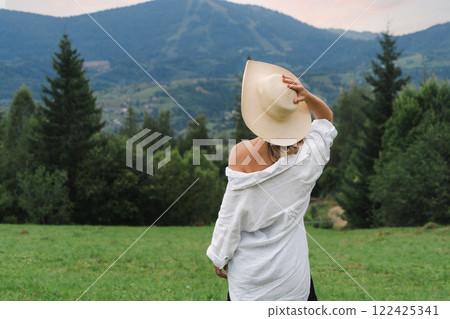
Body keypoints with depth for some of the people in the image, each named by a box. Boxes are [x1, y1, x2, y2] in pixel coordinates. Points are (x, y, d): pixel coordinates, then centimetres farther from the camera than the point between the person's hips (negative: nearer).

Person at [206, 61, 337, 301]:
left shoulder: (243, 153, -19)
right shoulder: (308, 152, -10)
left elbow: (231, 214, -12)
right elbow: (326, 118, 14)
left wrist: (219, 256, 3)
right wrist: (307, 97, -7)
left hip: (250, 269, -2)